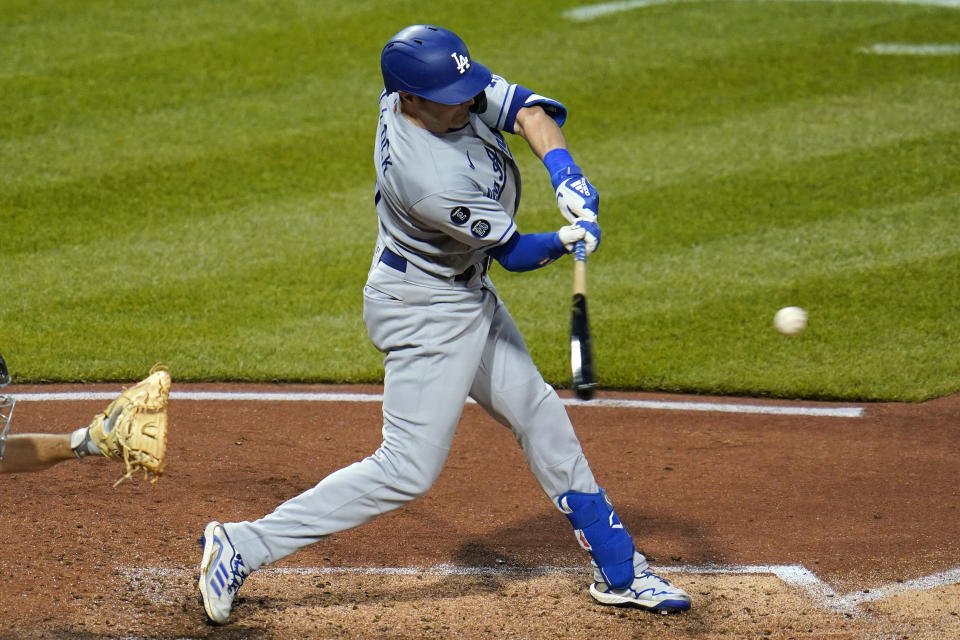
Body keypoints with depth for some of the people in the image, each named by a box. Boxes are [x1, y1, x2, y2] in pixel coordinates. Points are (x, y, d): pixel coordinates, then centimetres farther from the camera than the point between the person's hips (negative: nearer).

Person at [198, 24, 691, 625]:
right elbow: (514, 252, -22)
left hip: (469, 295, 10)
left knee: (540, 415, 16)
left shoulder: (450, 87, -14)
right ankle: (243, 547, -3)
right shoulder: (429, 180, -35)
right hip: (424, 312, -10)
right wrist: (568, 240, -29)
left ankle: (620, 571, 29)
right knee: (409, 468, -7)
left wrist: (563, 168, -24)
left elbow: (526, 108, -11)